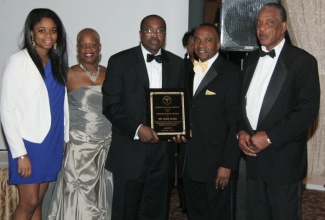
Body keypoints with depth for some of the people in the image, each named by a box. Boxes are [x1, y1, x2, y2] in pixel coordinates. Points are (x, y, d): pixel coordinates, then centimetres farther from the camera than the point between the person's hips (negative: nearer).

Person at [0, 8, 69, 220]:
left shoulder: (57, 62, 9)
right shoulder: (18, 60, -9)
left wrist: (66, 140, 7)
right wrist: (20, 153, -16)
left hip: (53, 143, 5)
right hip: (29, 143, -5)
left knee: (38, 201, 12)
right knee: (29, 203, -1)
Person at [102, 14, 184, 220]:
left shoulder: (177, 64, 9)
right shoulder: (120, 61, -2)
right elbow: (111, 105, -7)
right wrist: (137, 128, -19)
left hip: (163, 151, 3)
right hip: (130, 151, -3)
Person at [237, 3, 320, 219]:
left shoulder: (302, 60, -7)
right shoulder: (251, 60, 13)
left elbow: (308, 109, -14)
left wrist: (269, 137, -18)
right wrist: (241, 132, -2)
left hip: (284, 159, -5)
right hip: (253, 156, 5)